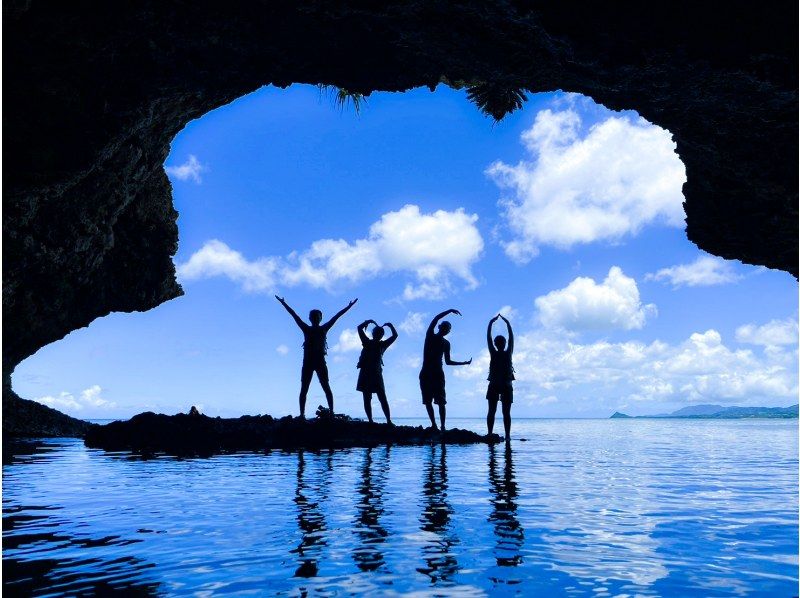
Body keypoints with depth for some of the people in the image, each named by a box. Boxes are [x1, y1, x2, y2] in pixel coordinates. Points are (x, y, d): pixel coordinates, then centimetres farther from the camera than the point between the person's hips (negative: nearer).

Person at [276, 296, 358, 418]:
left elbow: (336, 316, 7)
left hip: (320, 362, 0)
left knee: (326, 387, -5)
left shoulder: (324, 329, 8)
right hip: (308, 362, 1)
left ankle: (331, 411, -5)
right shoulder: (306, 329, 8)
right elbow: (294, 315, 5)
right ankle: (302, 414, 0)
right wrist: (283, 303, 3)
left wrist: (348, 307, 7)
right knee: (304, 389, -1)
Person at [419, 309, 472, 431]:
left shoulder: (446, 343, 14)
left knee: (441, 402, -6)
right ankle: (433, 424, 2)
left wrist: (464, 363, 11)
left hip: (438, 374, 2)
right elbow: (435, 320, -9)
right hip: (426, 374, -2)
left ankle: (442, 426, -10)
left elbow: (448, 361, 15)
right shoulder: (430, 336, 6)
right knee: (427, 401, -2)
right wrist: (449, 311, -15)